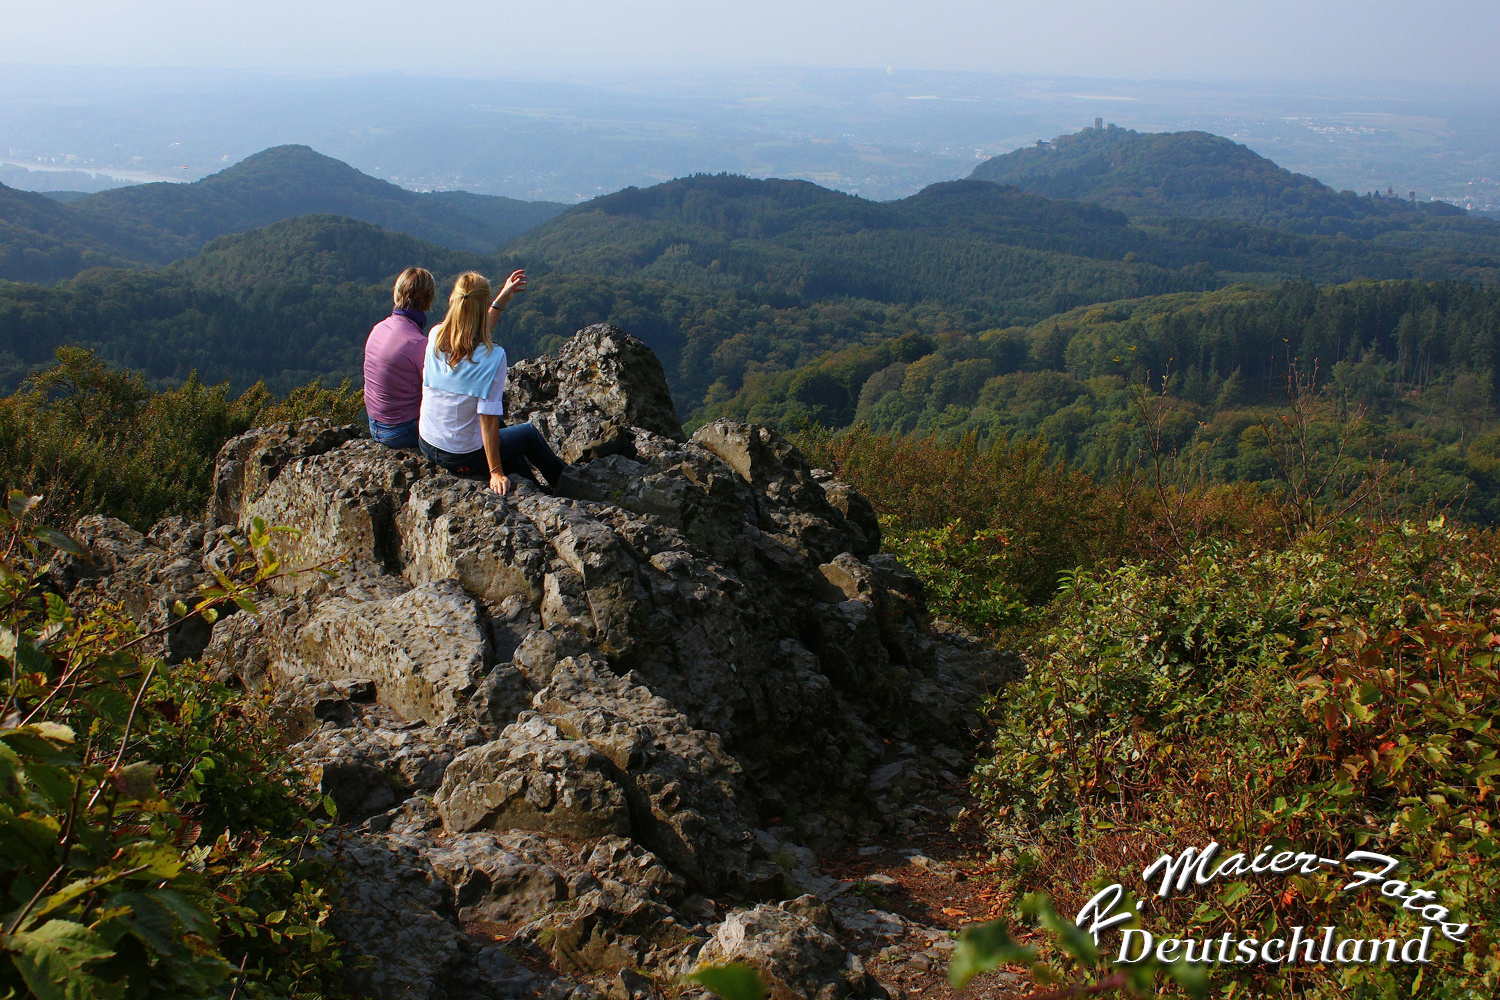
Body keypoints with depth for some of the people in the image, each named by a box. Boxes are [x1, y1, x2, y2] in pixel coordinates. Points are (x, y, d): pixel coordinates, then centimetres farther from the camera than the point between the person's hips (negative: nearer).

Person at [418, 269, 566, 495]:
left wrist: (501, 301, 19)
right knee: (529, 433, 23)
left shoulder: (436, 336, -9)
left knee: (507, 437, 33)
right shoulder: (491, 356, -25)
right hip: (463, 458, -6)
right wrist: (495, 472, -19)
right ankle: (562, 479, 49)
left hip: (426, 445, 6)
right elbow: (488, 419, -25)